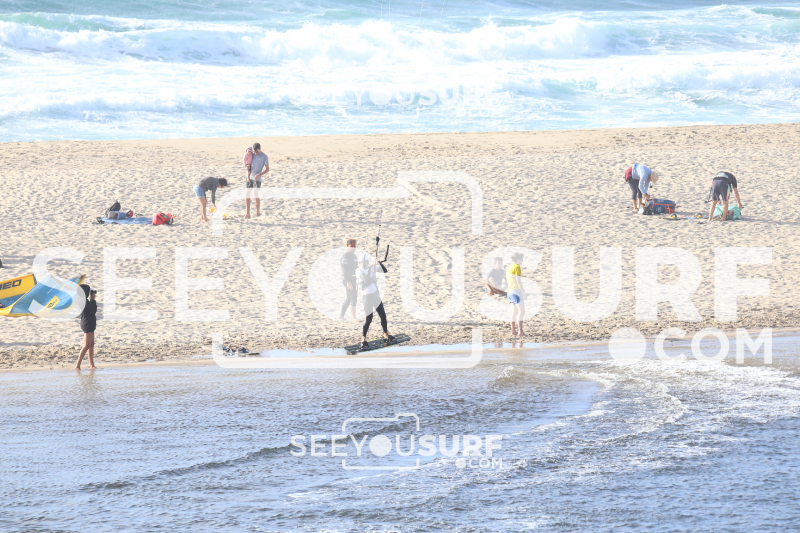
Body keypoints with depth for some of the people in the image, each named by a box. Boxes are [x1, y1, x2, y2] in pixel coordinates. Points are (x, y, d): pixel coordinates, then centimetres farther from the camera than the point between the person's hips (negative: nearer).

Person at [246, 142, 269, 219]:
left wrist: (259, 175, -18)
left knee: (256, 195, -6)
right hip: (250, 178, 5)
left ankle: (258, 212, 11)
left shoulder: (264, 157, -6)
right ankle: (248, 213, 5)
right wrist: (248, 177, 2)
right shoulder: (252, 155, 7)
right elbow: (249, 166, 12)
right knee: (247, 195, 1)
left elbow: (267, 169, -6)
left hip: (257, 179, -5)